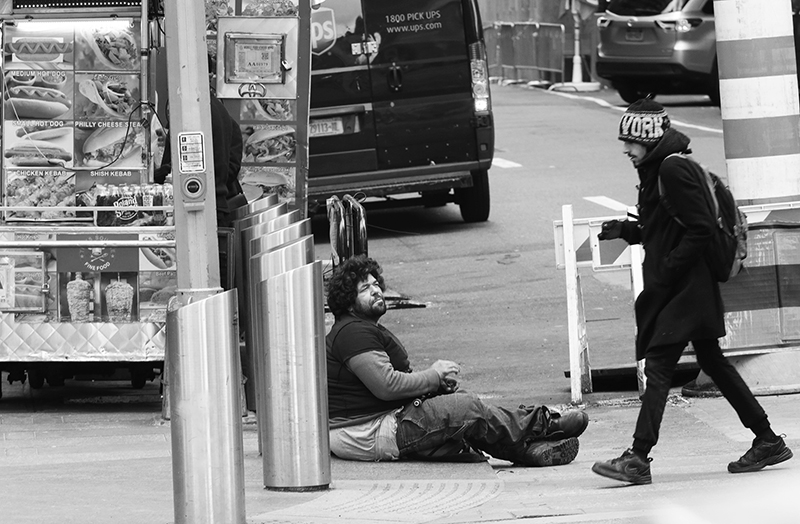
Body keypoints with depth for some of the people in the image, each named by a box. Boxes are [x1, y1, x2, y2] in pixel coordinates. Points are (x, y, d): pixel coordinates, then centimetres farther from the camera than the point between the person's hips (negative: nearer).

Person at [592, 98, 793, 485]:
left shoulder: (674, 169, -16)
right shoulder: (657, 169, 15)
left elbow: (701, 228, -21)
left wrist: (666, 271, -21)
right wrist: (626, 230, 9)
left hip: (684, 288, -11)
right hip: (689, 289, 11)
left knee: (658, 366, -12)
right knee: (713, 362, 15)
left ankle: (638, 459, -15)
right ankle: (767, 442, 20)